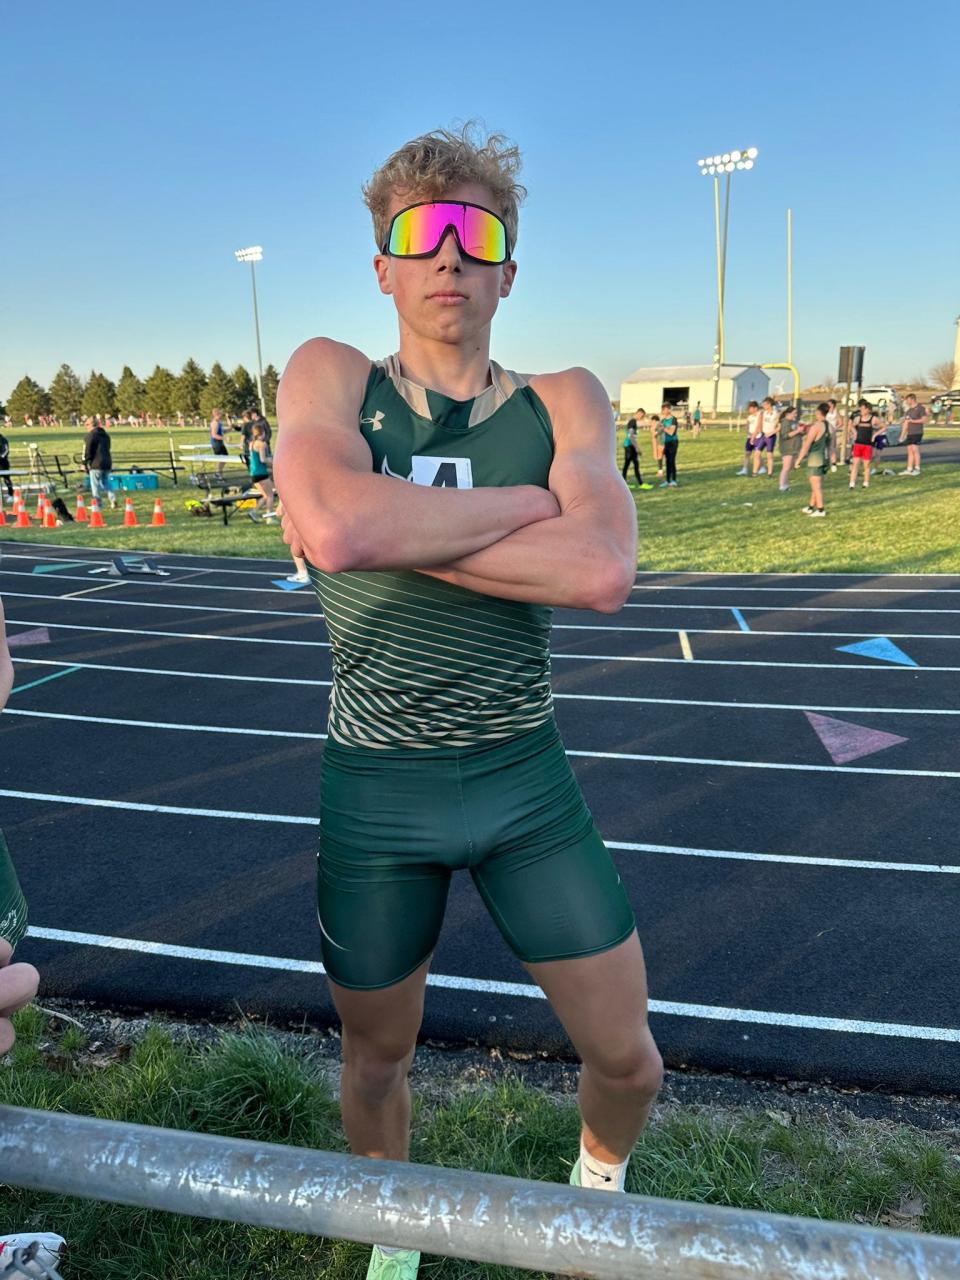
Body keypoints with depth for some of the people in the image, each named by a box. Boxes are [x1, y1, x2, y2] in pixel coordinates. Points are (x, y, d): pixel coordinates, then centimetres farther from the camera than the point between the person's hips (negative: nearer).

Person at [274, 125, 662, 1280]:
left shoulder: (565, 402, -2)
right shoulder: (329, 376, -4)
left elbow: (600, 574, -22)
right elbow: (337, 528, -27)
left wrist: (386, 526, -22)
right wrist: (526, 500, -18)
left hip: (528, 782, 1)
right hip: (375, 793, 0)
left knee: (627, 1056, 13)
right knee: (376, 1063, 20)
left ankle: (600, 1179, 51)